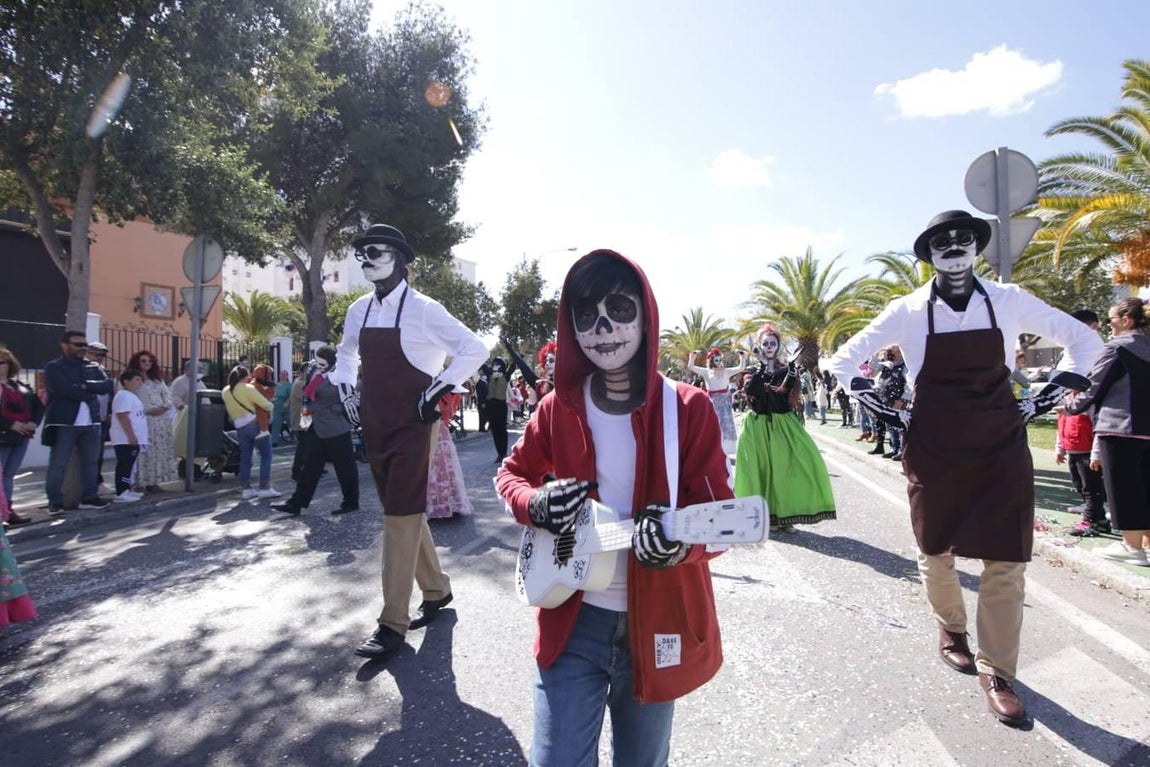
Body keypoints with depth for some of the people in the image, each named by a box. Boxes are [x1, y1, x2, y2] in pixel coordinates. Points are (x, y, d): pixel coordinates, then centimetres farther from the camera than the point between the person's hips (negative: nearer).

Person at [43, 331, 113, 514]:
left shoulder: (94, 367, 14)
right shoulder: (53, 368, -1)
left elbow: (107, 385, -3)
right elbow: (65, 390, -17)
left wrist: (85, 385, -16)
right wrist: (92, 392, -8)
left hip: (91, 423, 5)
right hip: (63, 423, -5)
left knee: (90, 463, 9)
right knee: (58, 464, 0)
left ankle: (89, 497, 18)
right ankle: (55, 501, 8)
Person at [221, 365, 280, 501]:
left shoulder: (226, 391, 9)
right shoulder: (248, 389, -10)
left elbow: (229, 409, 17)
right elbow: (266, 405, -10)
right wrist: (270, 408, 8)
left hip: (240, 427, 6)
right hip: (255, 424, -6)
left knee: (245, 458, 12)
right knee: (266, 455, 2)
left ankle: (246, 489, 12)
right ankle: (265, 488, -1)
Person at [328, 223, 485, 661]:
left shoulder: (422, 310, -10)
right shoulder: (358, 311, 9)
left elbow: (474, 350, -10)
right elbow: (346, 354, 28)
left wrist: (438, 390, -13)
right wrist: (345, 388, 12)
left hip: (410, 428, -7)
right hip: (374, 426, 7)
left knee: (401, 516, -6)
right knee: (406, 512, 15)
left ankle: (393, 624, 3)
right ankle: (435, 589, 33)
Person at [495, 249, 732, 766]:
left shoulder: (688, 408, -10)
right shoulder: (559, 408, -4)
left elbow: (719, 511, -10)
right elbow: (511, 474, 9)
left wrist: (680, 543, -32)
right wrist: (537, 505, -13)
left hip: (656, 623, 0)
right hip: (574, 619, 1)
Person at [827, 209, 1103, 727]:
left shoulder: (1009, 302, -1)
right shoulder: (908, 311, -4)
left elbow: (1084, 341, 11)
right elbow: (844, 360, 4)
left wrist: (1049, 397, 1)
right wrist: (879, 408, -3)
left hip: (1002, 450, 1)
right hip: (933, 452, 0)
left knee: (1005, 562, 1)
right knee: (935, 552, 12)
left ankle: (996, 672, 17)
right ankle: (951, 627, 40)